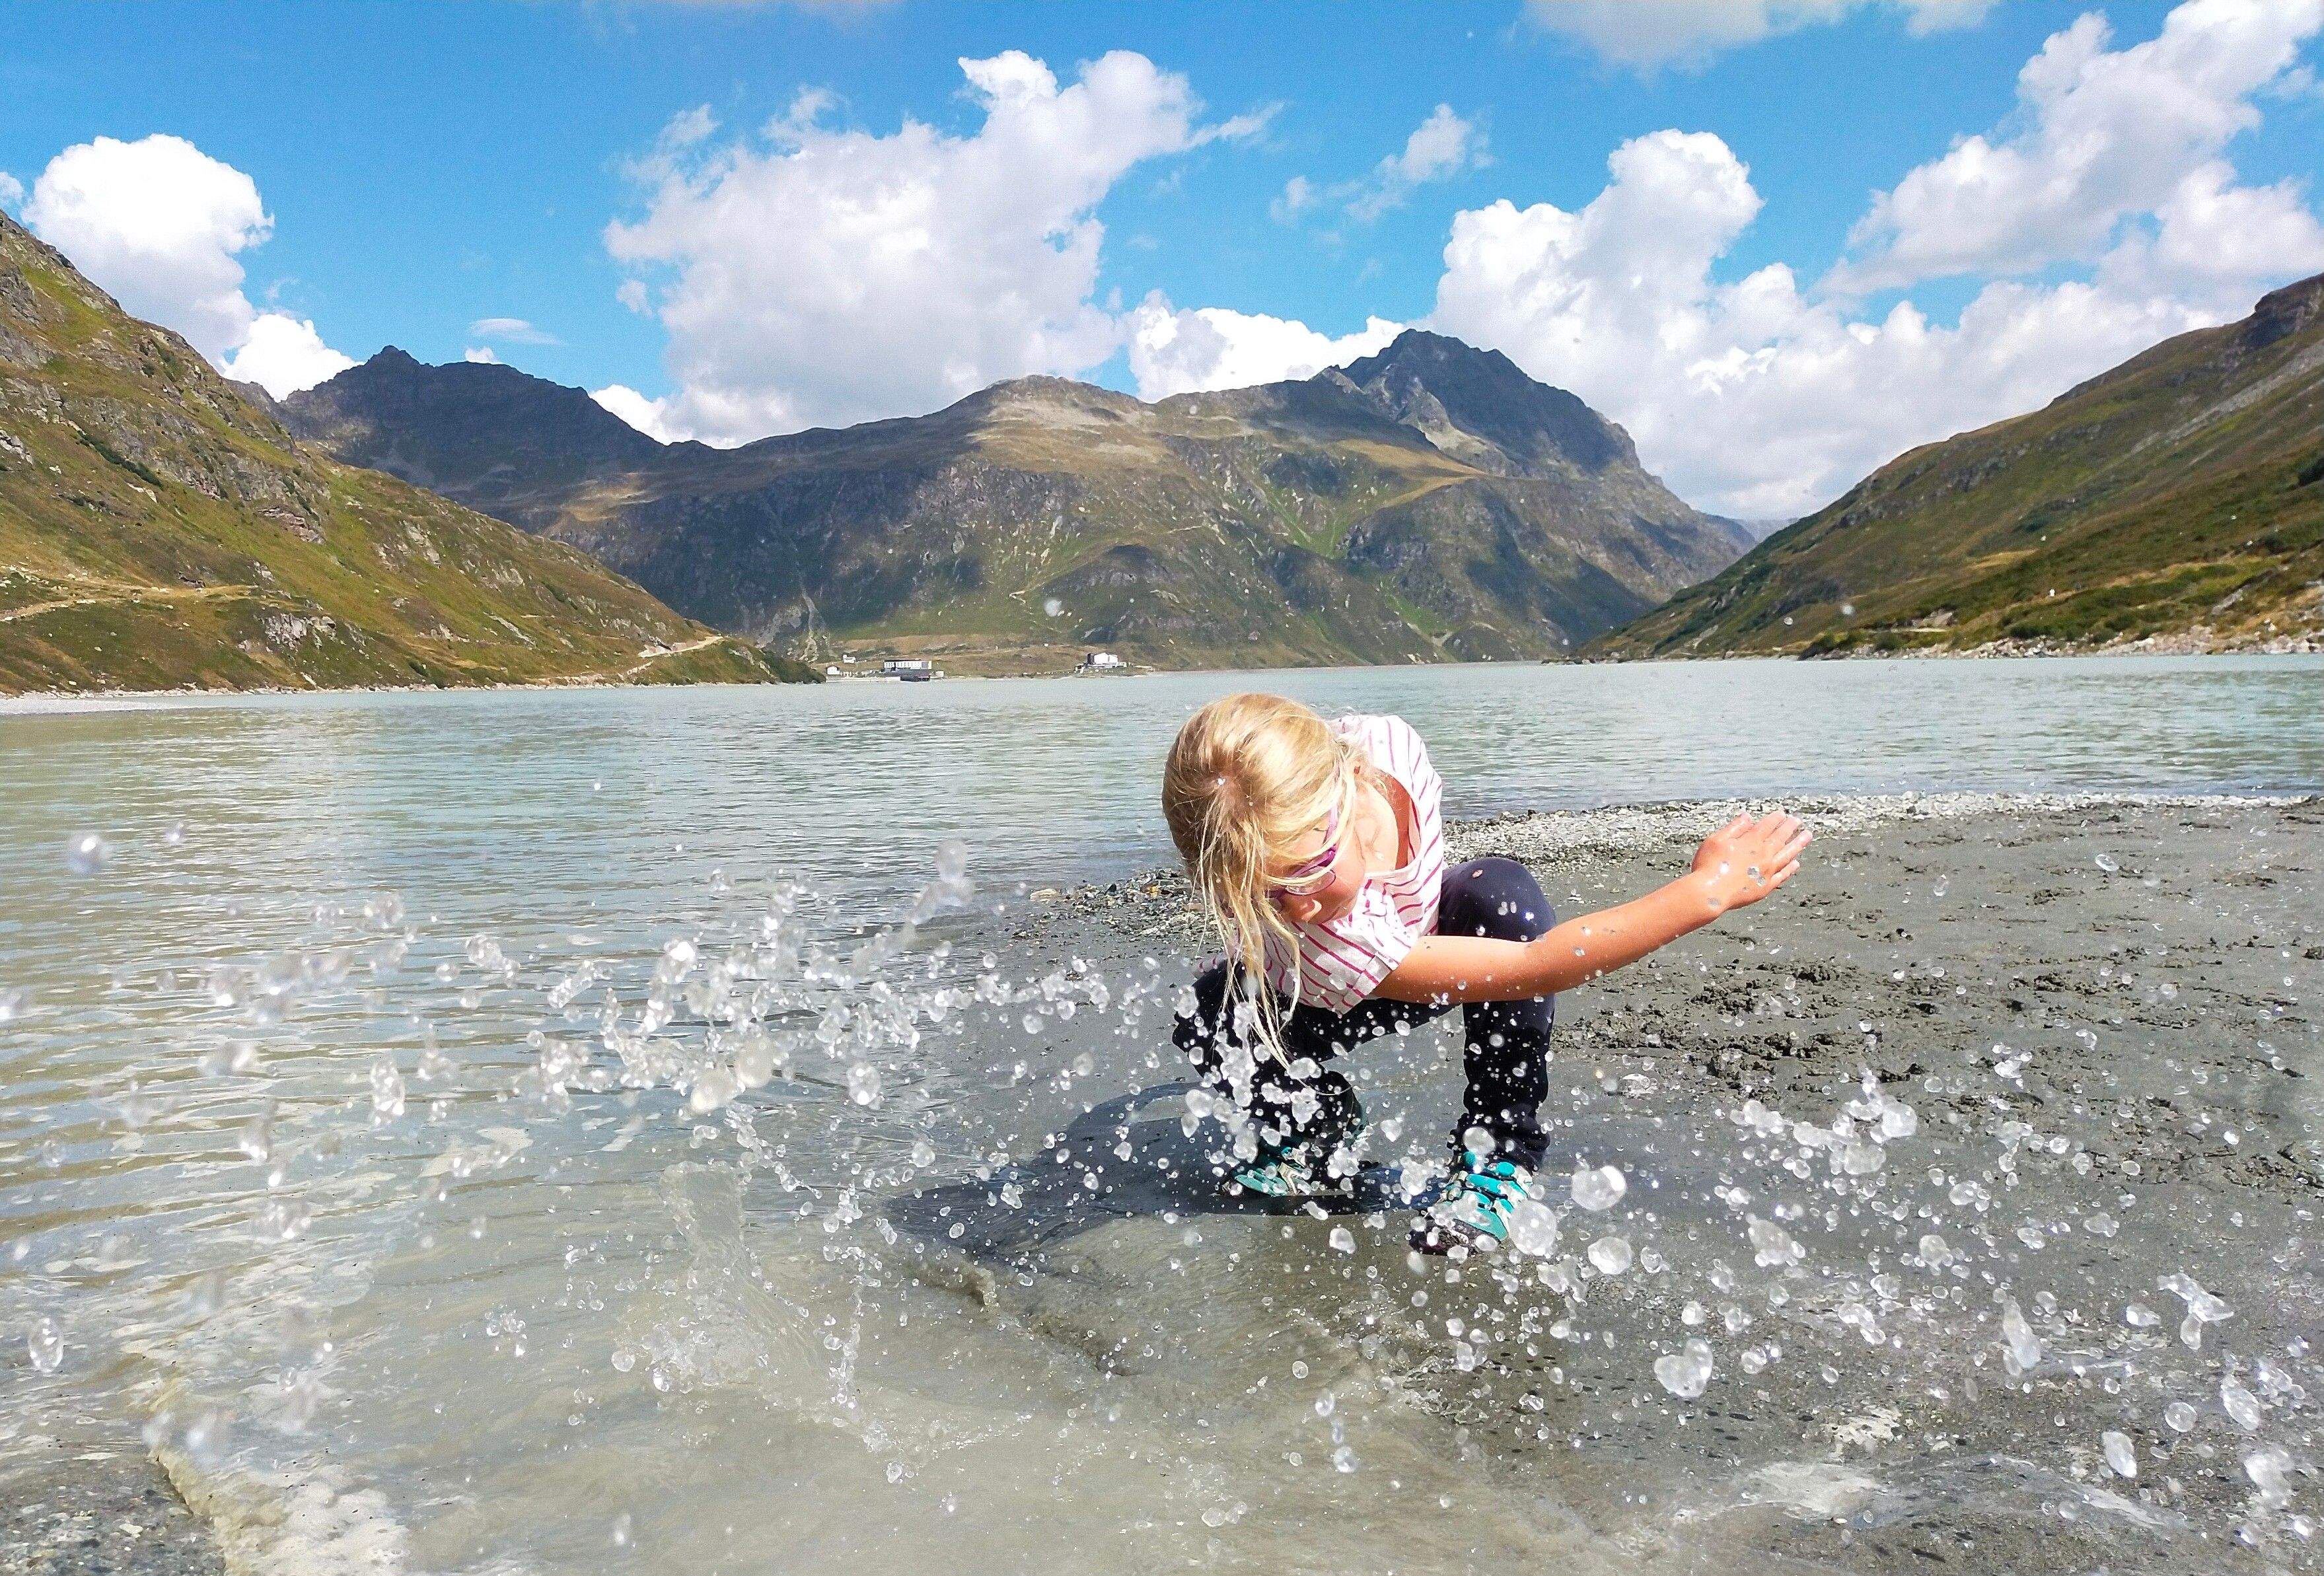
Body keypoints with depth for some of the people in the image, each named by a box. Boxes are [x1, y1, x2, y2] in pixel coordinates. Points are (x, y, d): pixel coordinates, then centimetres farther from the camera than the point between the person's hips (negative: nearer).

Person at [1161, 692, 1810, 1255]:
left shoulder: (1387, 743, -37)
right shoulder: (1316, 942, -46)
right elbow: (1534, 969, -48)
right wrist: (1706, 890, -49)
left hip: (1430, 915, 3)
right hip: (1329, 1005, -3)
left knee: (1503, 892, -30)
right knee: (1210, 1022, -33)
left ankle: (1499, 1156, -19)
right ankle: (1316, 1147, 1)